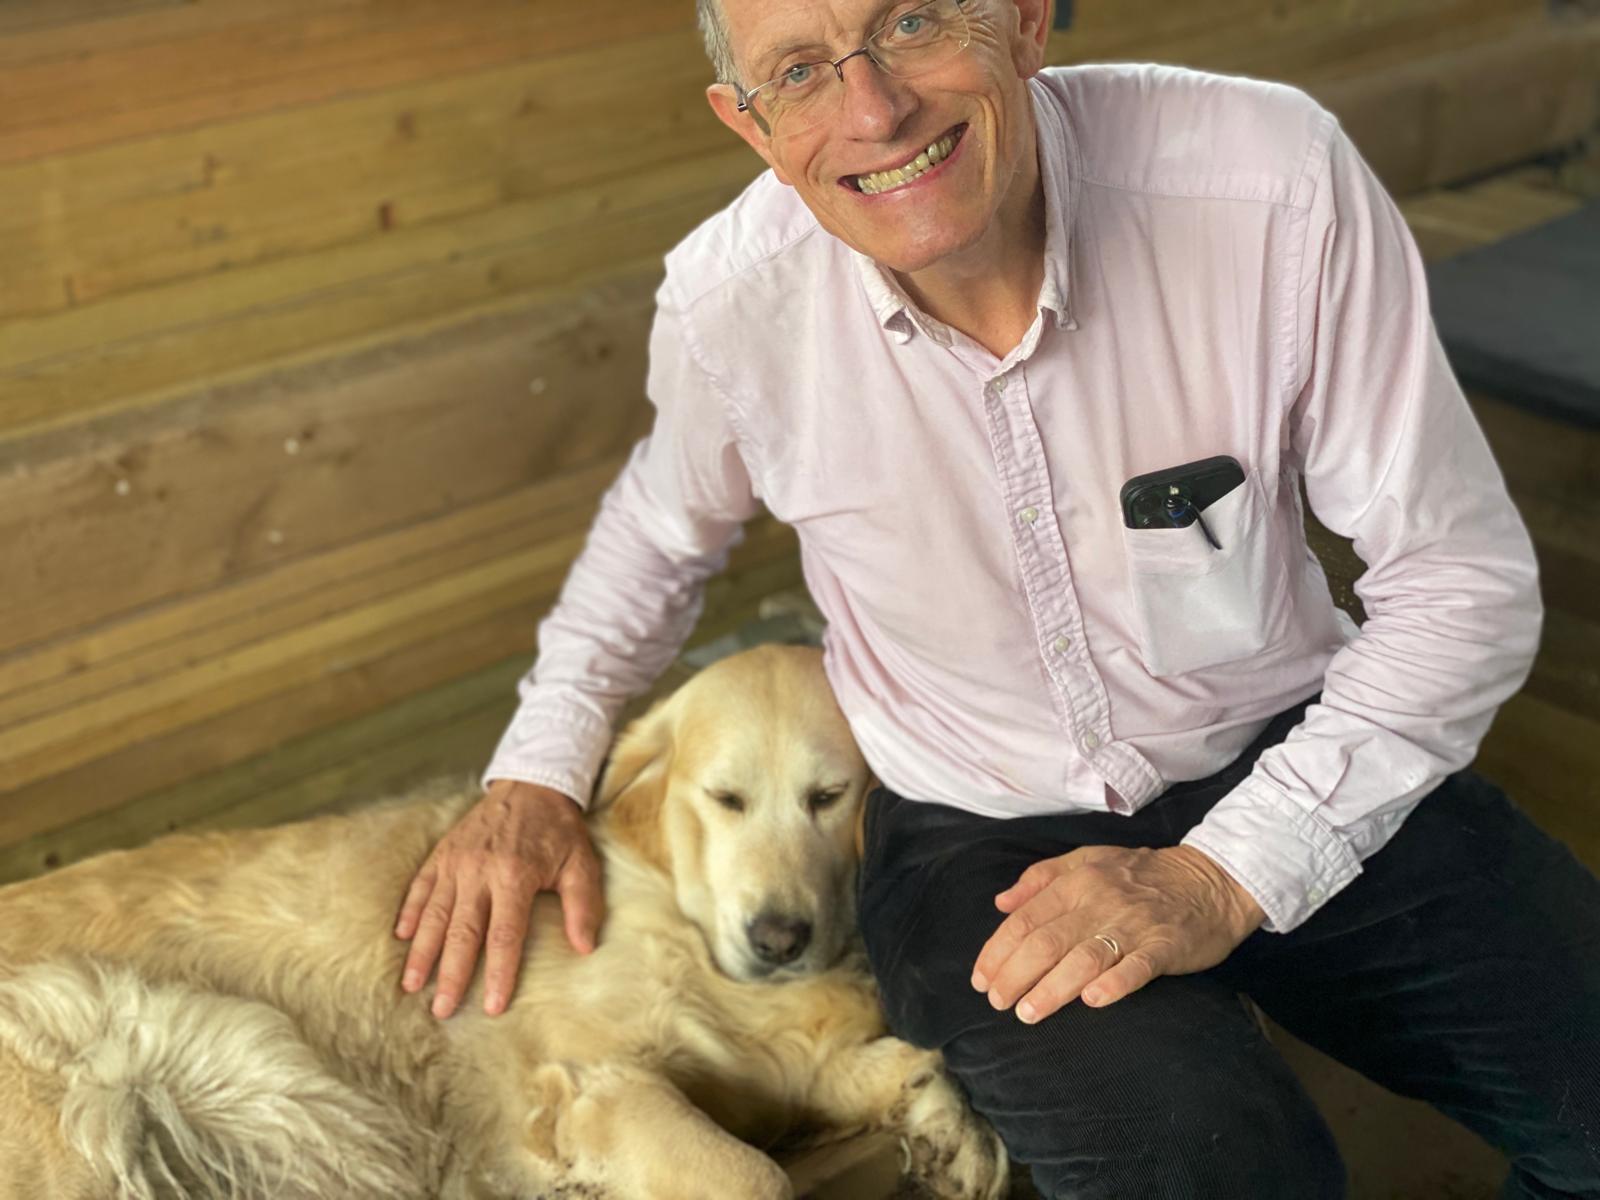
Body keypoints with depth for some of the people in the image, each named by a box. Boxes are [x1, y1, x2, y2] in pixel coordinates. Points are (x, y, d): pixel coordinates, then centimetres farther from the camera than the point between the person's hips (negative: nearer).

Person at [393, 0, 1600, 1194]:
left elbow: (1465, 575, -12)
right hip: (981, 832, -1)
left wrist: (1231, 875, -19)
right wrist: (539, 772, -1)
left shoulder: (1276, 180, -21)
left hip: (1295, 760, 1)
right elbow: (661, 525, 10)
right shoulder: (726, 299, -14)